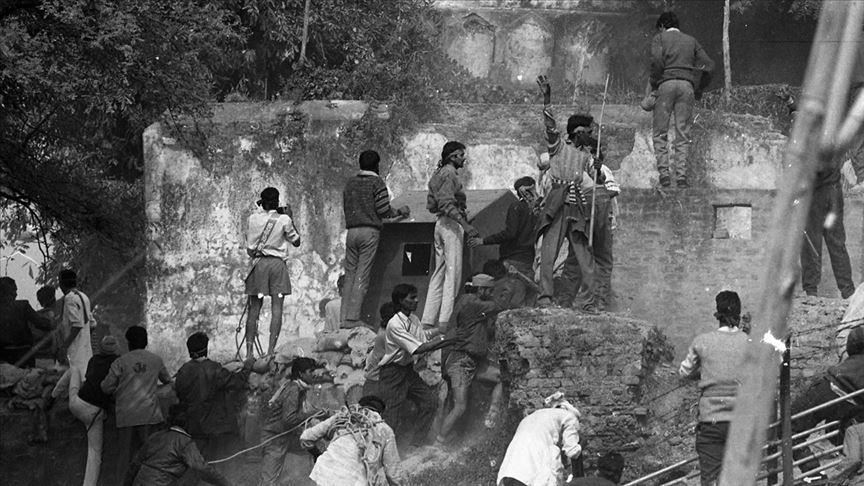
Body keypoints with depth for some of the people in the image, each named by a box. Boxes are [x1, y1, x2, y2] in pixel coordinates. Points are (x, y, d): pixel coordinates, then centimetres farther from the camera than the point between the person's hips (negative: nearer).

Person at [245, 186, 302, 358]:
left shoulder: (253, 218, 2)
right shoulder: (284, 219, -2)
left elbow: (249, 248, 6)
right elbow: (296, 242, 11)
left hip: (259, 263, 1)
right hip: (278, 263, -1)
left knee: (255, 307, 4)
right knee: (276, 308, -2)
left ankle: (249, 350, -2)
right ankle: (271, 349, -11)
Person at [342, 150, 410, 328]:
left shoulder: (350, 183, 15)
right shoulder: (376, 183, -2)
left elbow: (345, 207, 16)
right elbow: (384, 211, -6)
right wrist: (400, 212, 11)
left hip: (352, 231, 5)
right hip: (369, 231, -5)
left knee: (350, 274, 6)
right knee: (362, 276, -7)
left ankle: (344, 318, -1)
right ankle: (353, 318, -14)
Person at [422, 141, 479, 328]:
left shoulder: (438, 174, 18)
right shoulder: (449, 174, -11)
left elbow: (431, 205, 20)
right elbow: (447, 204, -22)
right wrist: (466, 225, -28)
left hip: (440, 223, 10)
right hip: (451, 224, -10)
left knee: (439, 273, 12)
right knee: (453, 272, -9)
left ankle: (429, 319, 11)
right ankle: (445, 319, -14)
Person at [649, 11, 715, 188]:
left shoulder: (660, 38, 10)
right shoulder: (691, 40, 22)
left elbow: (657, 60, -9)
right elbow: (709, 65, 14)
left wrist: (654, 84, 1)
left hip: (666, 82, -3)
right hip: (687, 85, 3)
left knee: (660, 132, 2)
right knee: (683, 133, 2)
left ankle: (664, 172, -10)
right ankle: (681, 174, -7)